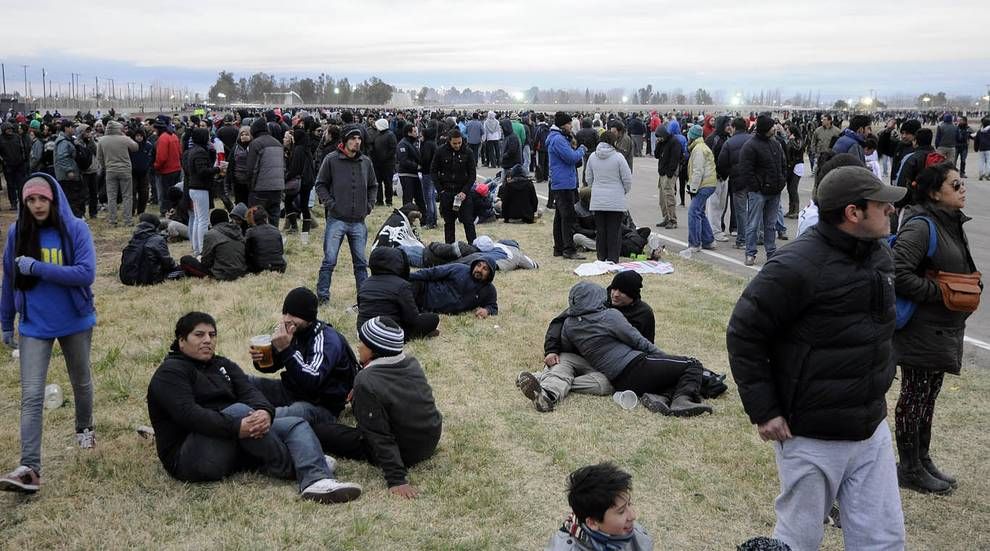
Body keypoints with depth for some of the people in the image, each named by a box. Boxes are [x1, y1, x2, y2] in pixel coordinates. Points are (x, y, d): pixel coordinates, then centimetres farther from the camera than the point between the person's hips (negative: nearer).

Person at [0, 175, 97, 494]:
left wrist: (37, 268, -25)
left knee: (81, 382, 20)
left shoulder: (75, 229, -11)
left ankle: (85, 428, 47)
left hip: (76, 323, -1)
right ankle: (30, 469, -11)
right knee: (31, 396, -8)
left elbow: (86, 274, -22)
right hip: (34, 326, 1)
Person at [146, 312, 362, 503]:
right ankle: (292, 467, -18)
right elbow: (188, 414, -21)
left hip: (234, 447, 8)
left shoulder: (223, 366, 20)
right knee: (238, 410, -31)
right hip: (188, 458, -8)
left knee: (297, 424, -8)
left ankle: (317, 480, -39)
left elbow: (249, 391, 1)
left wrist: (264, 412, -24)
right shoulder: (170, 372, -3)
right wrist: (237, 428, -33)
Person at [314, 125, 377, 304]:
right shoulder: (331, 160, -3)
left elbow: (373, 186, 20)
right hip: (336, 220, -4)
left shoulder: (366, 162, 8)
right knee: (329, 260, -5)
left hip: (359, 221, 4)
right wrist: (329, 203, -8)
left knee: (361, 262, 10)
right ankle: (322, 296, 3)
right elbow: (321, 184, 2)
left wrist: (369, 205, 8)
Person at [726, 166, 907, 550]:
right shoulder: (797, 267, -22)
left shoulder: (879, 257, 4)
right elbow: (743, 334, -17)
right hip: (812, 436, -7)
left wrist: (881, 383, 17)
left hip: (872, 430, 7)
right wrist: (763, 411, -16)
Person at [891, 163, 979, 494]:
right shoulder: (921, 226, -19)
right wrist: (939, 292, -20)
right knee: (915, 396, 3)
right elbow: (899, 274, -27)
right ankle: (909, 469, 16)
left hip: (944, 330, 9)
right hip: (920, 329, -9)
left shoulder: (953, 223, 10)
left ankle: (922, 459, 30)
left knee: (928, 395, 18)